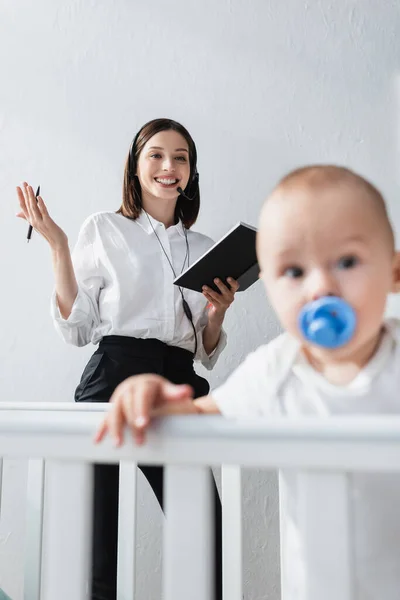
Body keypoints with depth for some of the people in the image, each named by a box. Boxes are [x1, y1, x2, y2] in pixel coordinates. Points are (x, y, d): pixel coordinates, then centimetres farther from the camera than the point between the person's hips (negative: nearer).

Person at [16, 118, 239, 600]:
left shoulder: (204, 248, 18)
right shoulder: (104, 229, 8)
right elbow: (76, 328, 1)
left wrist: (218, 312, 1)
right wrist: (58, 247, -5)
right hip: (114, 377, -3)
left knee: (206, 538, -4)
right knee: (98, 547, -5)